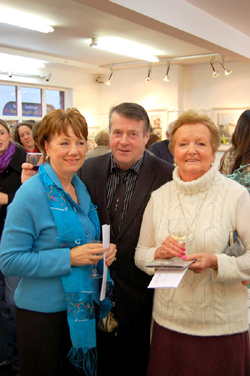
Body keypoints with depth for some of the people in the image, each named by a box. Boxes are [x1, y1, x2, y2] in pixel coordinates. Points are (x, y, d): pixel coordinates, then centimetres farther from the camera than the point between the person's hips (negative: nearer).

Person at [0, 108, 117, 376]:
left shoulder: (82, 188, 4)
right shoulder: (31, 194, -17)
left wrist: (105, 252, -5)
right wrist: (69, 258, -24)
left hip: (83, 307, 6)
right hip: (43, 313, -6)